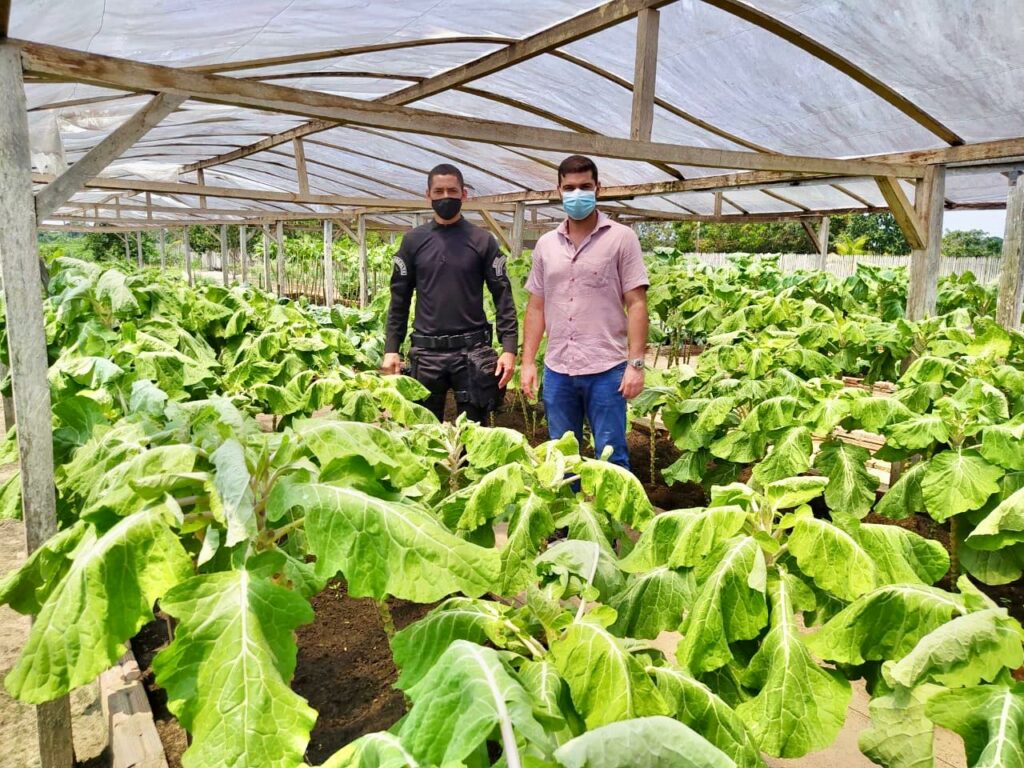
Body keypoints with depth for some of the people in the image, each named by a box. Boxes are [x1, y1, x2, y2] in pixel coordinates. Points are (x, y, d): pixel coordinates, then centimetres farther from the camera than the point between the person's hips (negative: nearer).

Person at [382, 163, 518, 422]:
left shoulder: (483, 241, 3)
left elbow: (502, 295, -1)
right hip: (426, 351, 2)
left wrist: (509, 347, -10)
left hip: (472, 350, -1)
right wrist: (391, 348, 1)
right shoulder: (413, 241, 7)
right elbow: (400, 298, 8)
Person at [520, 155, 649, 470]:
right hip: (556, 370, 4)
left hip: (606, 369, -4)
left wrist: (636, 364, -12)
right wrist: (528, 362, 6)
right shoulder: (546, 244, 10)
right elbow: (536, 307, 13)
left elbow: (636, 305, -5)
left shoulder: (621, 238, -2)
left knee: (612, 458, 3)